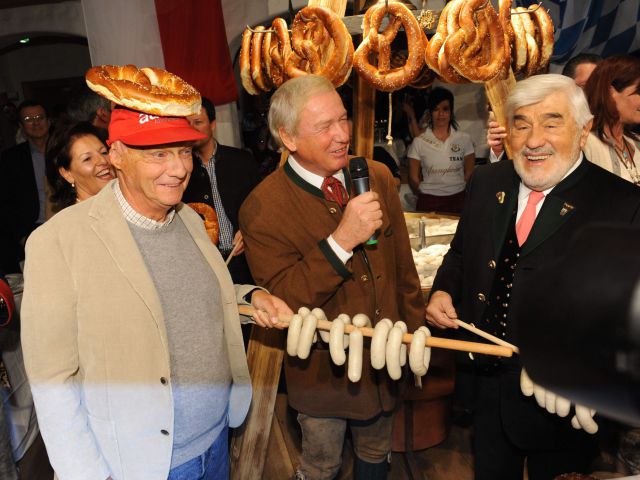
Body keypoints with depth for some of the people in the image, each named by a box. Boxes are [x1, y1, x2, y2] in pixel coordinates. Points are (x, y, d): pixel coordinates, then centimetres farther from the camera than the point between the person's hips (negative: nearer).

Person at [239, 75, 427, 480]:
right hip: (323, 371, -4)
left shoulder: (378, 177, -6)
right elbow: (281, 302, -25)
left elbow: (403, 264, 4)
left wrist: (415, 328, 9)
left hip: (385, 357, 5)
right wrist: (341, 240, -35)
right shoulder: (262, 208, -21)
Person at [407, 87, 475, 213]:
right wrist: (426, 197, 7)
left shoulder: (464, 139, 1)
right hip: (428, 202, -1)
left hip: (458, 200, 1)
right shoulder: (418, 142, -2)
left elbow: (469, 173, 7)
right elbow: (413, 178, 3)